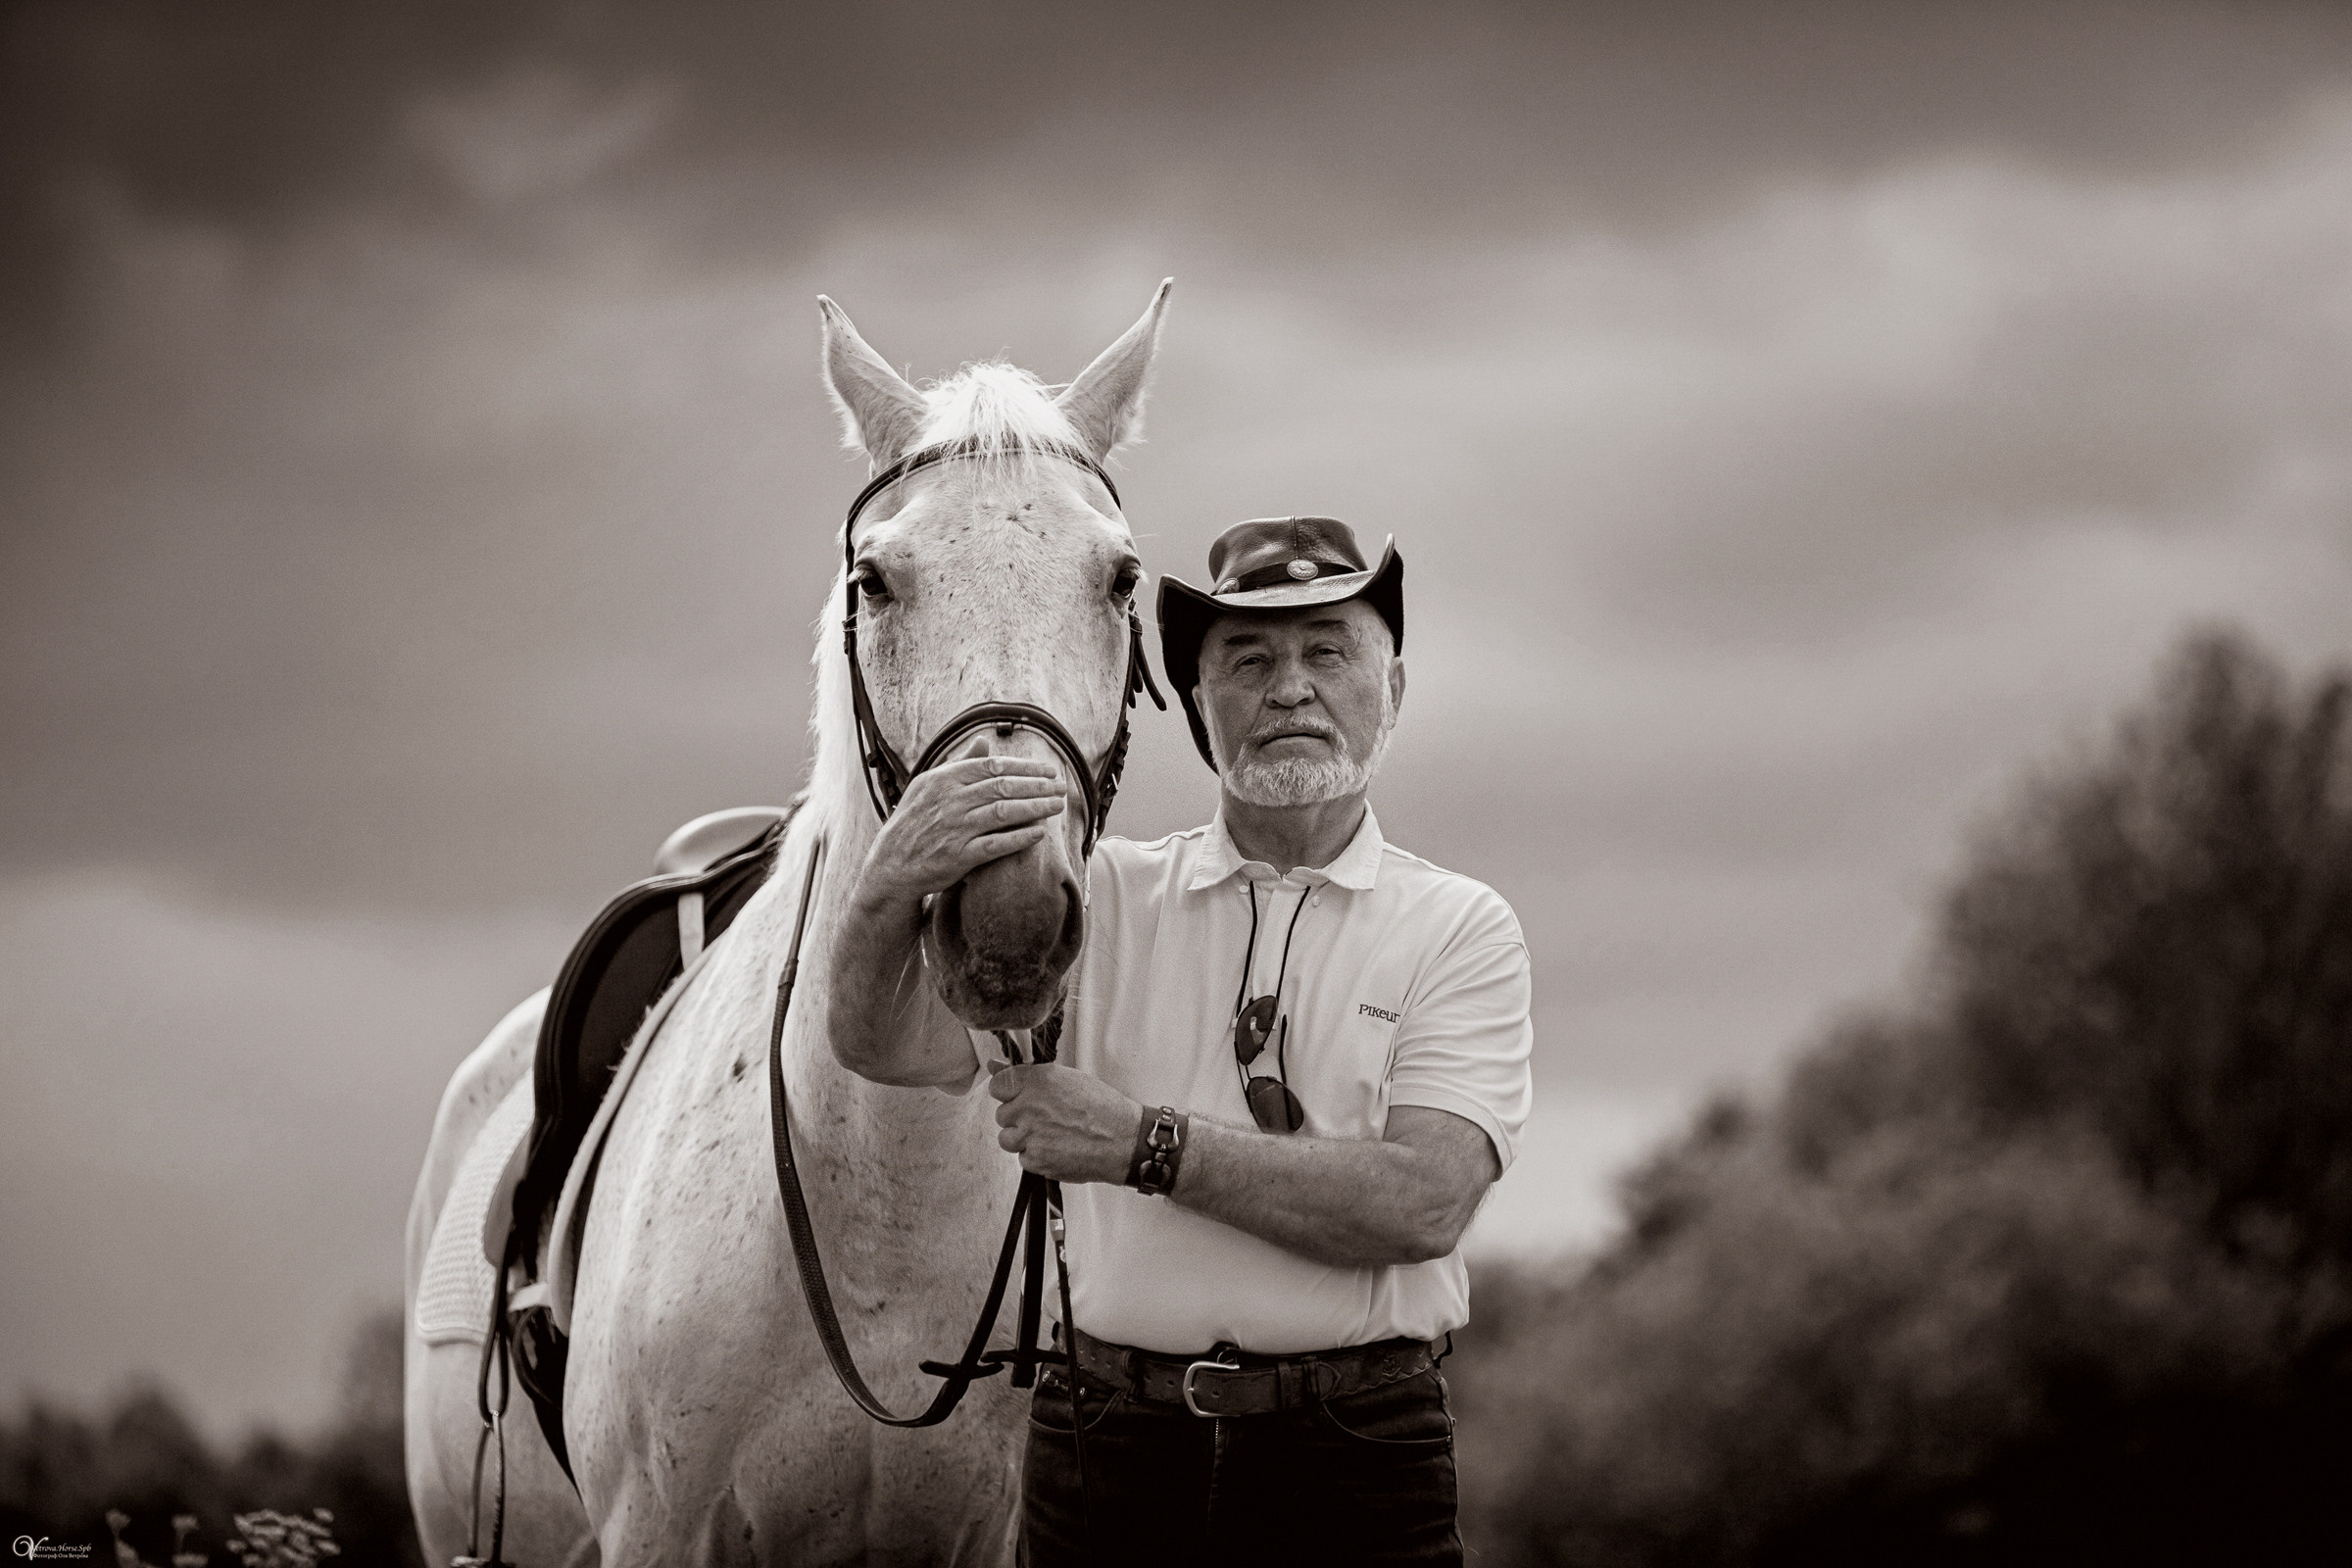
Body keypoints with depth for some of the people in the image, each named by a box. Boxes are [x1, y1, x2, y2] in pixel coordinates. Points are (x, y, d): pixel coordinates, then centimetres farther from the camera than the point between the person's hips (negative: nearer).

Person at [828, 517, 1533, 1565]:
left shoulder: (1460, 928, 1)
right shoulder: (1109, 895, 6)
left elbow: (1422, 1203, -14)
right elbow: (890, 1045, -9)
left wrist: (1147, 1144, -19)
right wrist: (890, 892, -31)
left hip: (1355, 1468, -1)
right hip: (1108, 1453, 1)